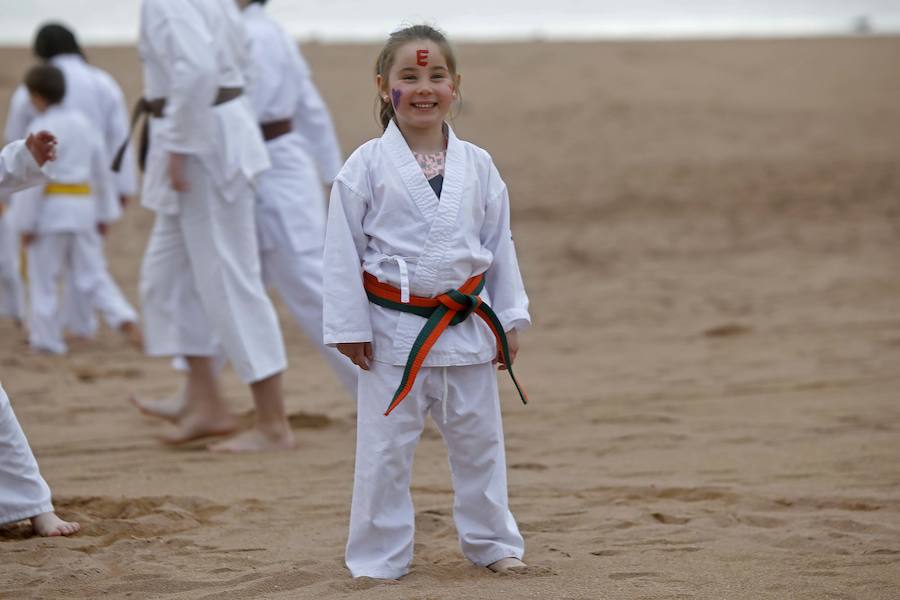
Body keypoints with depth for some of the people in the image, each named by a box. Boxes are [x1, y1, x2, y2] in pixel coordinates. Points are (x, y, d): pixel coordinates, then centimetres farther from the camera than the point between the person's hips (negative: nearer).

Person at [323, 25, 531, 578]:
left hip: (466, 327, 3)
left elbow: (500, 246, 8)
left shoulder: (477, 166, 2)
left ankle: (491, 541, 28)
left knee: (479, 441, 13)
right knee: (386, 449, 2)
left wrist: (511, 319, 6)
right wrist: (349, 327, -8)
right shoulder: (368, 166, -8)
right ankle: (381, 555, 14)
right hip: (393, 330, -3)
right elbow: (343, 251, -6)